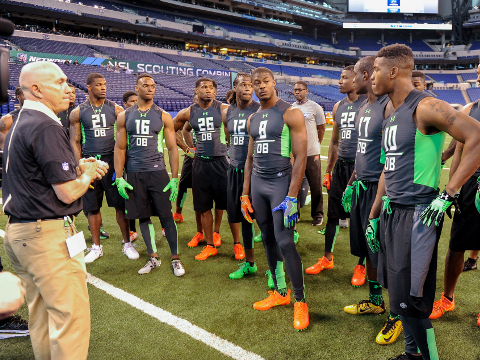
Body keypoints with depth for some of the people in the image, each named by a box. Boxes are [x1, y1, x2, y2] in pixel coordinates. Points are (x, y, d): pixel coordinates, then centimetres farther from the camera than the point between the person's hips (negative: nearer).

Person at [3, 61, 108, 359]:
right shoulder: (46, 127, -17)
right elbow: (68, 193, -19)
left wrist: (76, 167, 11)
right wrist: (87, 174, 1)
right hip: (48, 234, -10)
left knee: (41, 315, 19)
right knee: (71, 318, -4)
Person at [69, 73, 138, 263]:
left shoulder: (116, 109, 2)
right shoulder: (78, 113, 3)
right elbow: (75, 142, 5)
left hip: (112, 160, -1)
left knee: (120, 204, 2)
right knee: (92, 206, 7)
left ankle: (127, 244, 15)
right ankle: (96, 247, 21)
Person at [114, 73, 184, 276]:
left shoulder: (163, 116, 3)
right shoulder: (124, 117, 6)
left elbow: (172, 148, 2)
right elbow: (120, 148, 7)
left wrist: (175, 178, -5)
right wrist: (119, 178, -1)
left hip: (157, 172, -2)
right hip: (134, 173, 2)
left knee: (166, 216, -1)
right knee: (143, 217, 8)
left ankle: (175, 259, 10)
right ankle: (153, 258, 21)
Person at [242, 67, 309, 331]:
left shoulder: (290, 114, -6)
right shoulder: (252, 119, 14)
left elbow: (300, 157, -12)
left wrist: (292, 197, -18)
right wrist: (245, 194, 14)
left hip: (281, 182, -6)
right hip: (257, 183, 7)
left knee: (284, 242, -10)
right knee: (268, 240, 11)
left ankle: (300, 301, 5)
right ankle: (280, 293, 26)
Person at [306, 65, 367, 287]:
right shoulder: (338, 107, 12)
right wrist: (328, 170, 16)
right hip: (340, 165, 6)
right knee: (332, 214, 11)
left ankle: (361, 266, 17)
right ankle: (327, 259, 26)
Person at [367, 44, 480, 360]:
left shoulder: (425, 107, -13)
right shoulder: (391, 116, 15)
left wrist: (449, 194, -21)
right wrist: (374, 215, 20)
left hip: (417, 214, -9)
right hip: (391, 212, 9)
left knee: (408, 300, -4)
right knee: (397, 290, 16)